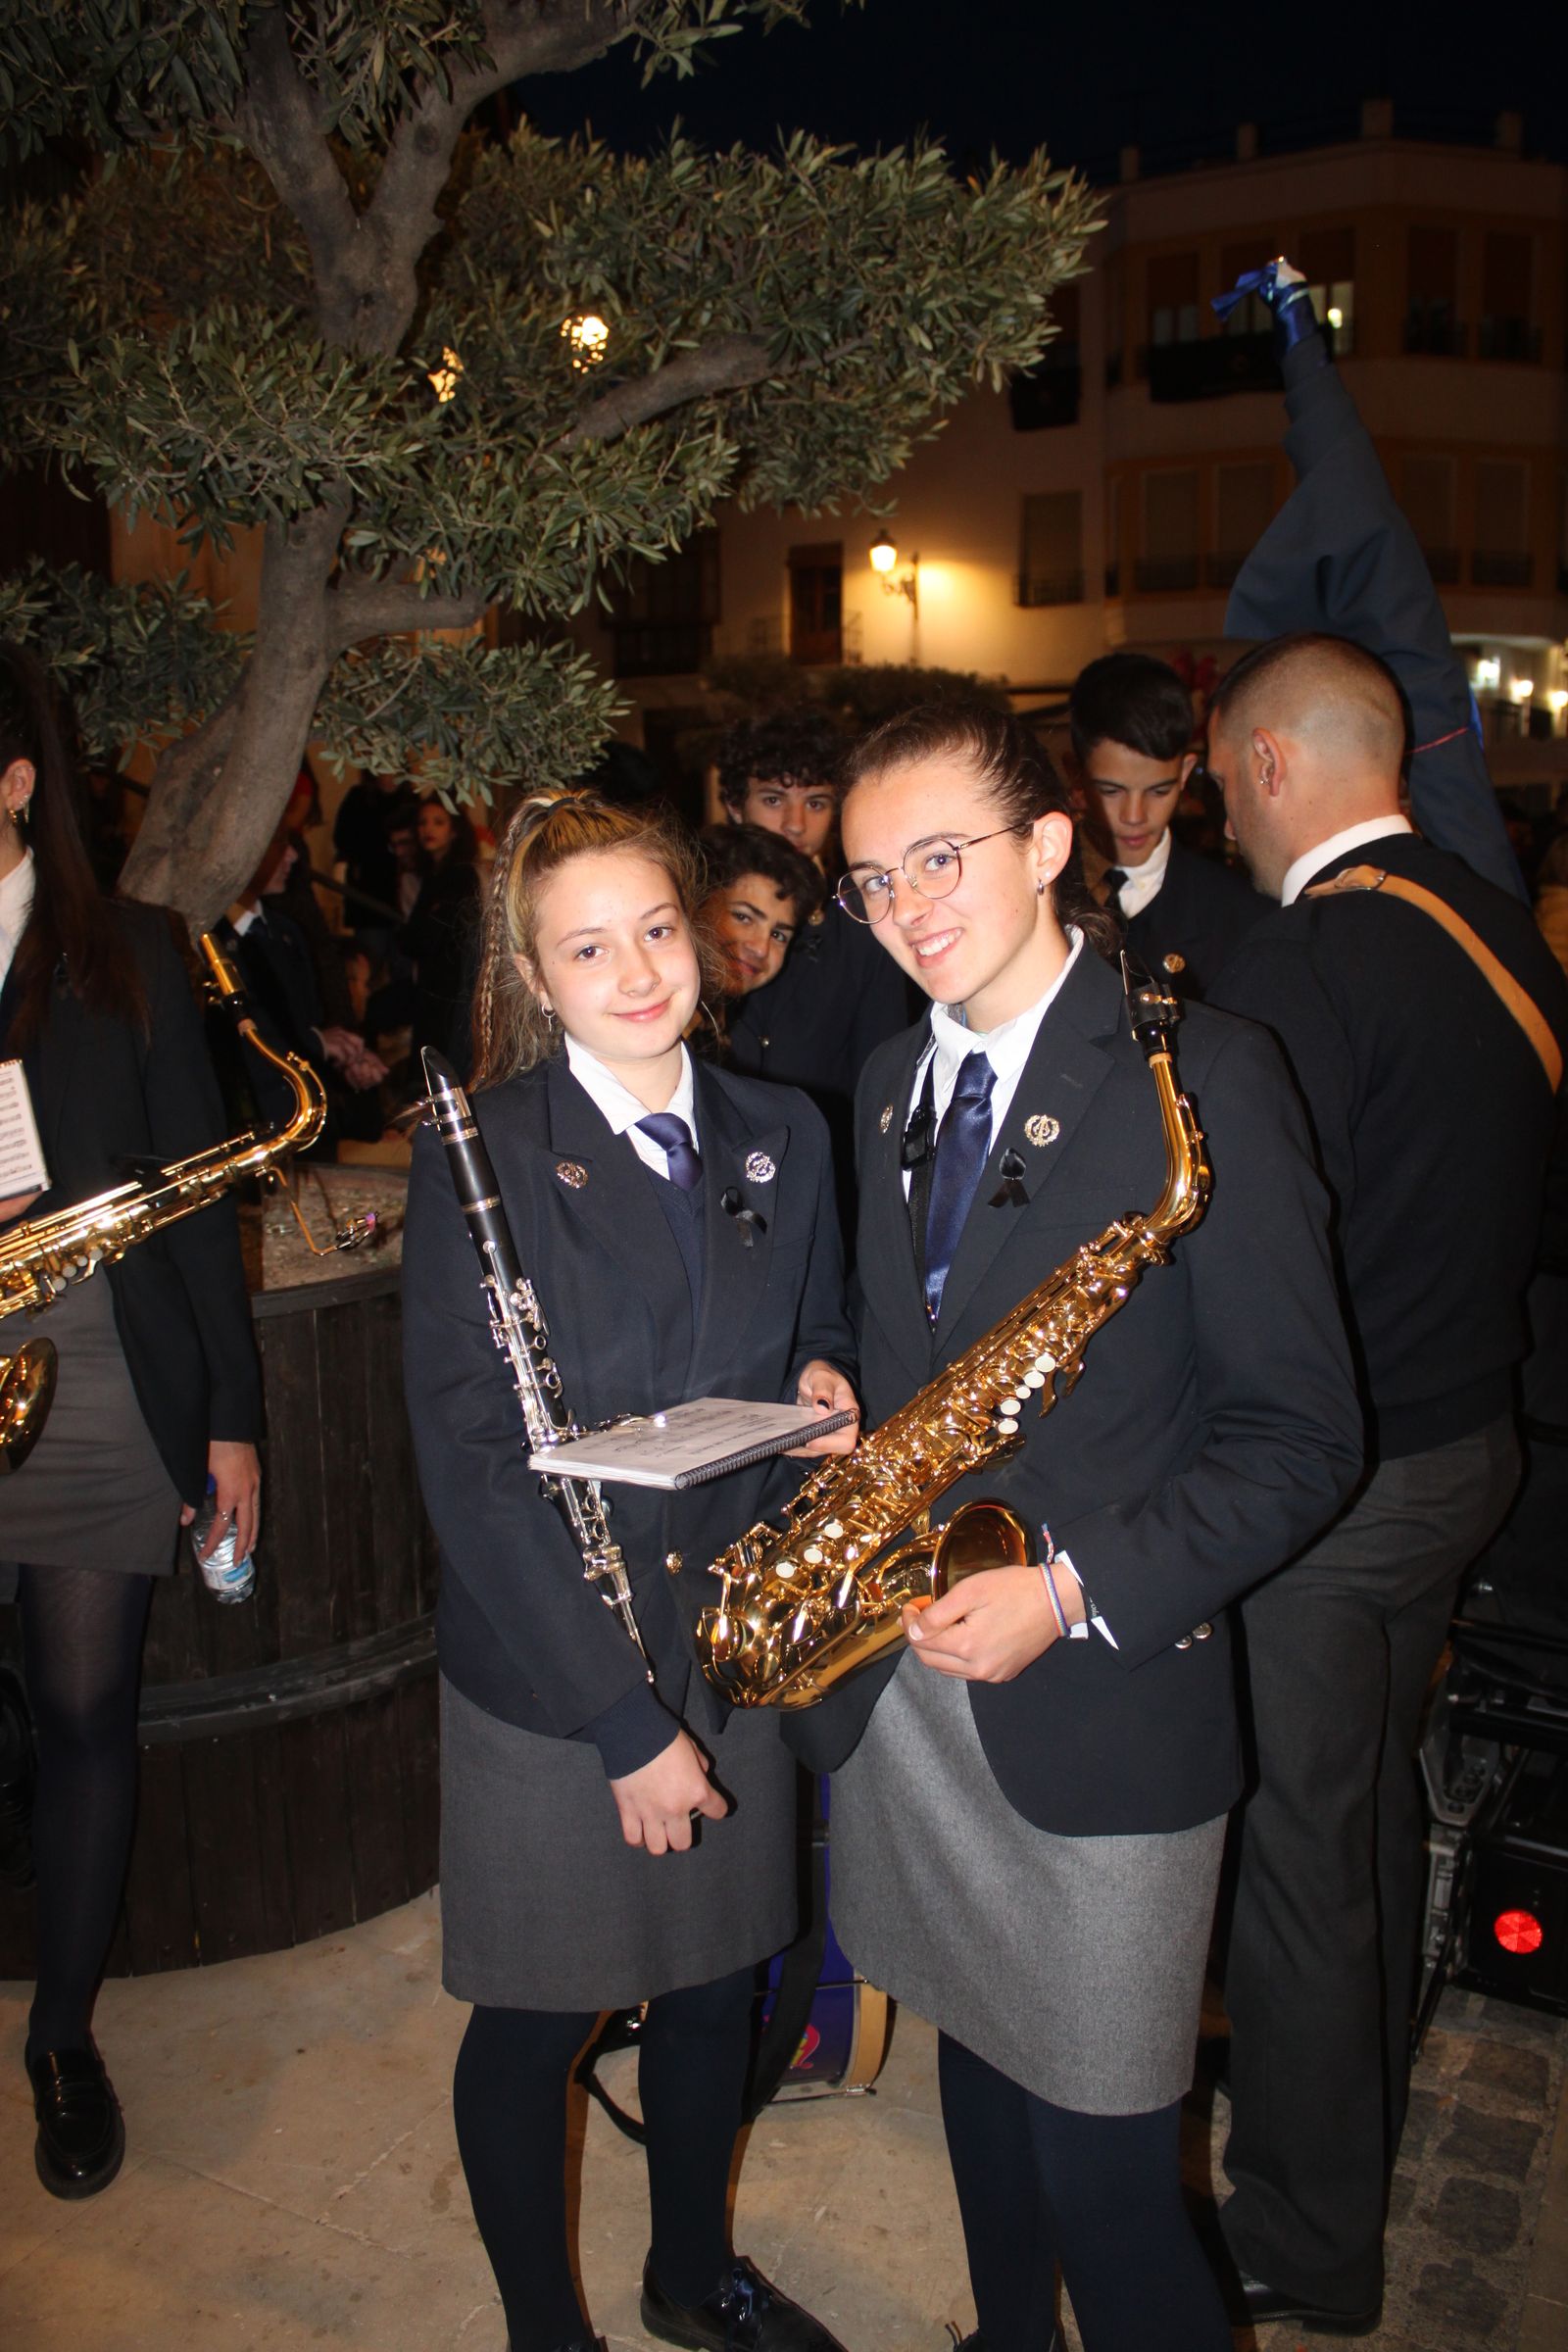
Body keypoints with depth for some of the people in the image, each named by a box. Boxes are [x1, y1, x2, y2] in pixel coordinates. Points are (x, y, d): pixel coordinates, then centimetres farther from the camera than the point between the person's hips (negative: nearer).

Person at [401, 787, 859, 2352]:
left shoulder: (782, 1138, 1)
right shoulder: (477, 1157, -14)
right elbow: (466, 1463, -16)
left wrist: (822, 1387, -10)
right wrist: (623, 1719, -17)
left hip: (737, 1641, 4)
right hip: (547, 1676, -4)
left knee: (715, 1987, 21)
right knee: (532, 2027, 14)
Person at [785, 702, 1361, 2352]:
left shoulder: (1199, 1074, -13)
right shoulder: (891, 1083, 8)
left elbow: (1299, 1433, -13)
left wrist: (1078, 1591, -21)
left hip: (1100, 1719, -6)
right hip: (906, 1683, 6)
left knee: (1101, 2178, 4)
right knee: (979, 2074, 24)